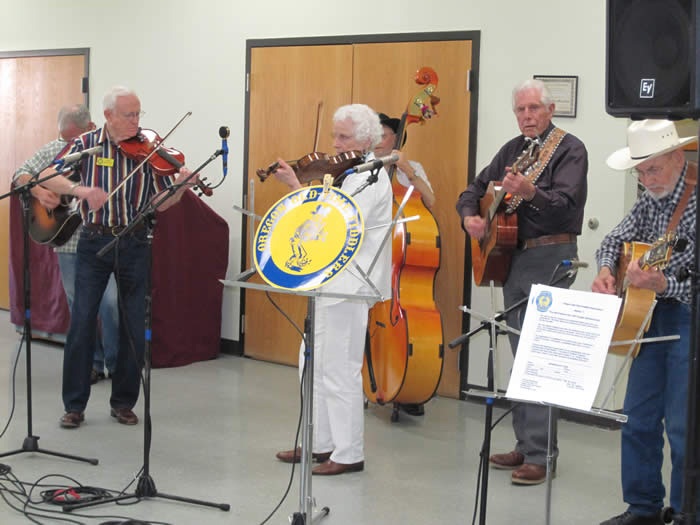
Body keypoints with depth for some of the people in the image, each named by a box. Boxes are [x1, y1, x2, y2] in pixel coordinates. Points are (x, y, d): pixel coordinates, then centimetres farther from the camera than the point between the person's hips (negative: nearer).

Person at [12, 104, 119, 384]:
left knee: (111, 302, -8)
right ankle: (91, 364, 22)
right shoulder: (54, 149, 8)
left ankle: (118, 364, 9)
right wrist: (38, 191, -10)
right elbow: (21, 174, 9)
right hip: (68, 242, 4)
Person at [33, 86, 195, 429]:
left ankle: (123, 402, 18)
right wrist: (80, 189, -26)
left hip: (133, 244, 1)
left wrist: (181, 186, -20)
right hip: (94, 242, -1)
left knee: (134, 327, 4)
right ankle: (74, 404, 10)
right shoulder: (86, 144, -1)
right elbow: (49, 178, -9)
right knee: (82, 321, -2)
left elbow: (160, 204, -1)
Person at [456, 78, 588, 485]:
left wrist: (530, 193, -38)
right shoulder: (513, 149, 15)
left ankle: (540, 455, -6)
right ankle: (525, 444, 22)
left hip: (550, 259, -8)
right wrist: (470, 216, -2)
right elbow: (474, 189, 19)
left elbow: (567, 205, -21)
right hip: (511, 258, 8)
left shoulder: (570, 149, -7)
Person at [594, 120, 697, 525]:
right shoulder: (652, 199, 7)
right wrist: (606, 270, -3)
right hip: (654, 315, 8)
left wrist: (663, 285, -34)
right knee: (638, 418, 12)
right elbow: (615, 240, 16)